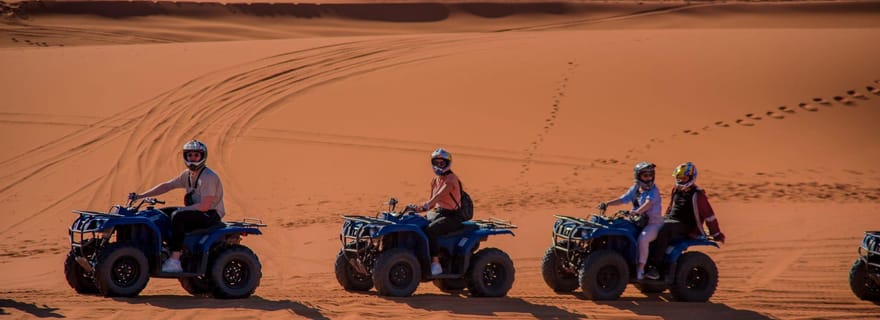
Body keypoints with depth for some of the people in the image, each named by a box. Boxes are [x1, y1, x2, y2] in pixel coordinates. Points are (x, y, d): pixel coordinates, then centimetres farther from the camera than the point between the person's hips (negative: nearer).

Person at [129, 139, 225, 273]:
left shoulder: (208, 177, -19)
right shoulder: (188, 174, 9)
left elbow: (204, 206, -24)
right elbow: (167, 186, 10)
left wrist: (181, 210, -20)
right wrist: (140, 196, 3)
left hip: (212, 215, -9)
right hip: (196, 212, 9)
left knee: (178, 217, -32)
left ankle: (175, 261, -33)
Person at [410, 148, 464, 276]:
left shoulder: (451, 179, -12)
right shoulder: (435, 180, 13)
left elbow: (439, 195, -29)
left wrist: (425, 206, -43)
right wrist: (420, 208, -4)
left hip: (452, 216, -8)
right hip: (437, 212, 8)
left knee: (429, 230, -32)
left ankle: (435, 264, -29)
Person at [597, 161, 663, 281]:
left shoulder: (653, 190, -8)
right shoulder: (635, 189, 12)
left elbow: (649, 203, -26)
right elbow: (623, 199, 12)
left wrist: (638, 211, -43)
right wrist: (607, 204, 0)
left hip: (654, 223, -7)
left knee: (643, 238, -34)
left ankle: (640, 269, -28)